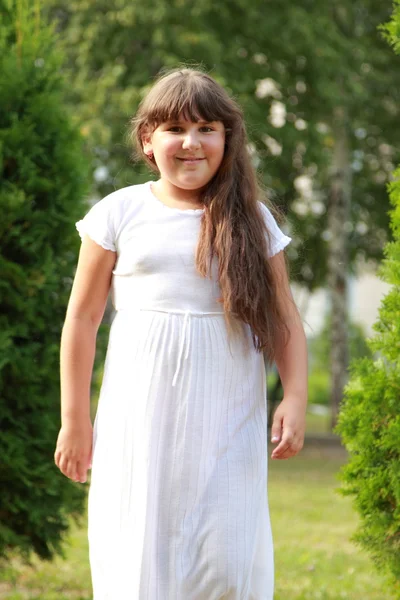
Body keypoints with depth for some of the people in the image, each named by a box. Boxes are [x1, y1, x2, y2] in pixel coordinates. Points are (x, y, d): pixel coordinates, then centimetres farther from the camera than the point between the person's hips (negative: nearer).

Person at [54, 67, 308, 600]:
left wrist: (295, 400, -5)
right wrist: (74, 419, 6)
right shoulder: (119, 213, 3)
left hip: (227, 425, 0)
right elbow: (83, 318, 7)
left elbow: (284, 321, 8)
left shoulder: (252, 221, 6)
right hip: (138, 422, 0)